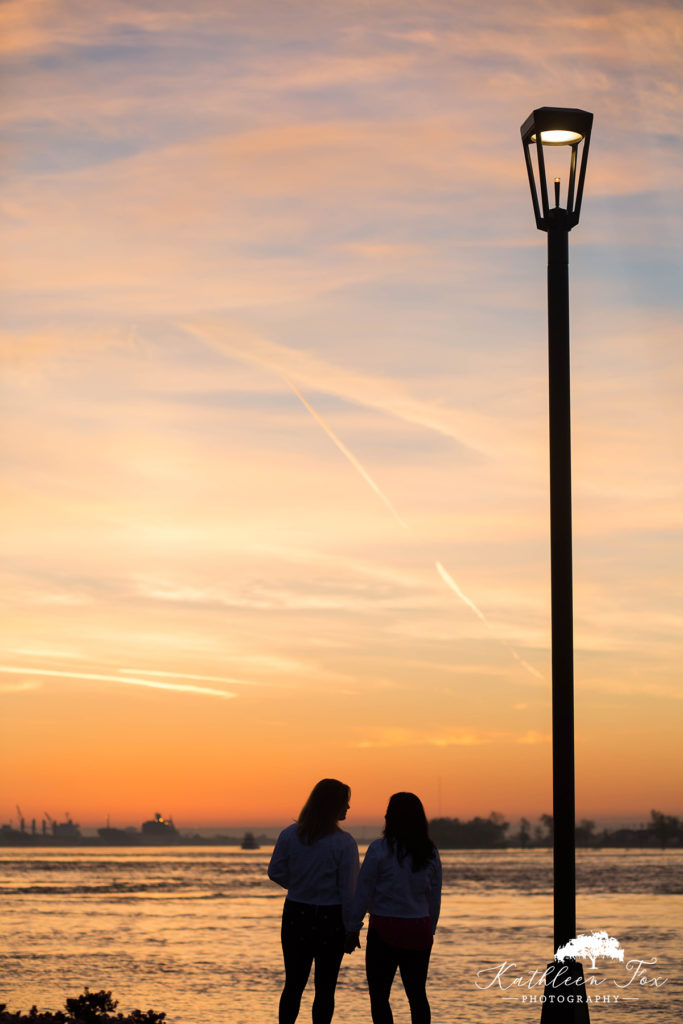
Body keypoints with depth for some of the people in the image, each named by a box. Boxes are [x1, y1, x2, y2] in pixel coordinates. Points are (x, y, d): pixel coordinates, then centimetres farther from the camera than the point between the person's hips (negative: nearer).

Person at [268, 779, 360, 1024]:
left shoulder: (289, 835, -3)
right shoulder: (344, 843, -13)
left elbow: (275, 872, 3)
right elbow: (348, 890, -12)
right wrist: (351, 929, -4)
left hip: (296, 915, 3)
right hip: (331, 919, -3)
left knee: (293, 984, 12)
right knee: (325, 987, 6)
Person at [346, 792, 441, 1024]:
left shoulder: (379, 850, -9)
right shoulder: (430, 853, 5)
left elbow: (363, 894, -7)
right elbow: (434, 898, 9)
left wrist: (353, 929, 0)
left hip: (385, 929, -5)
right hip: (419, 931, 5)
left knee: (379, 996, 3)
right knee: (417, 994, 13)